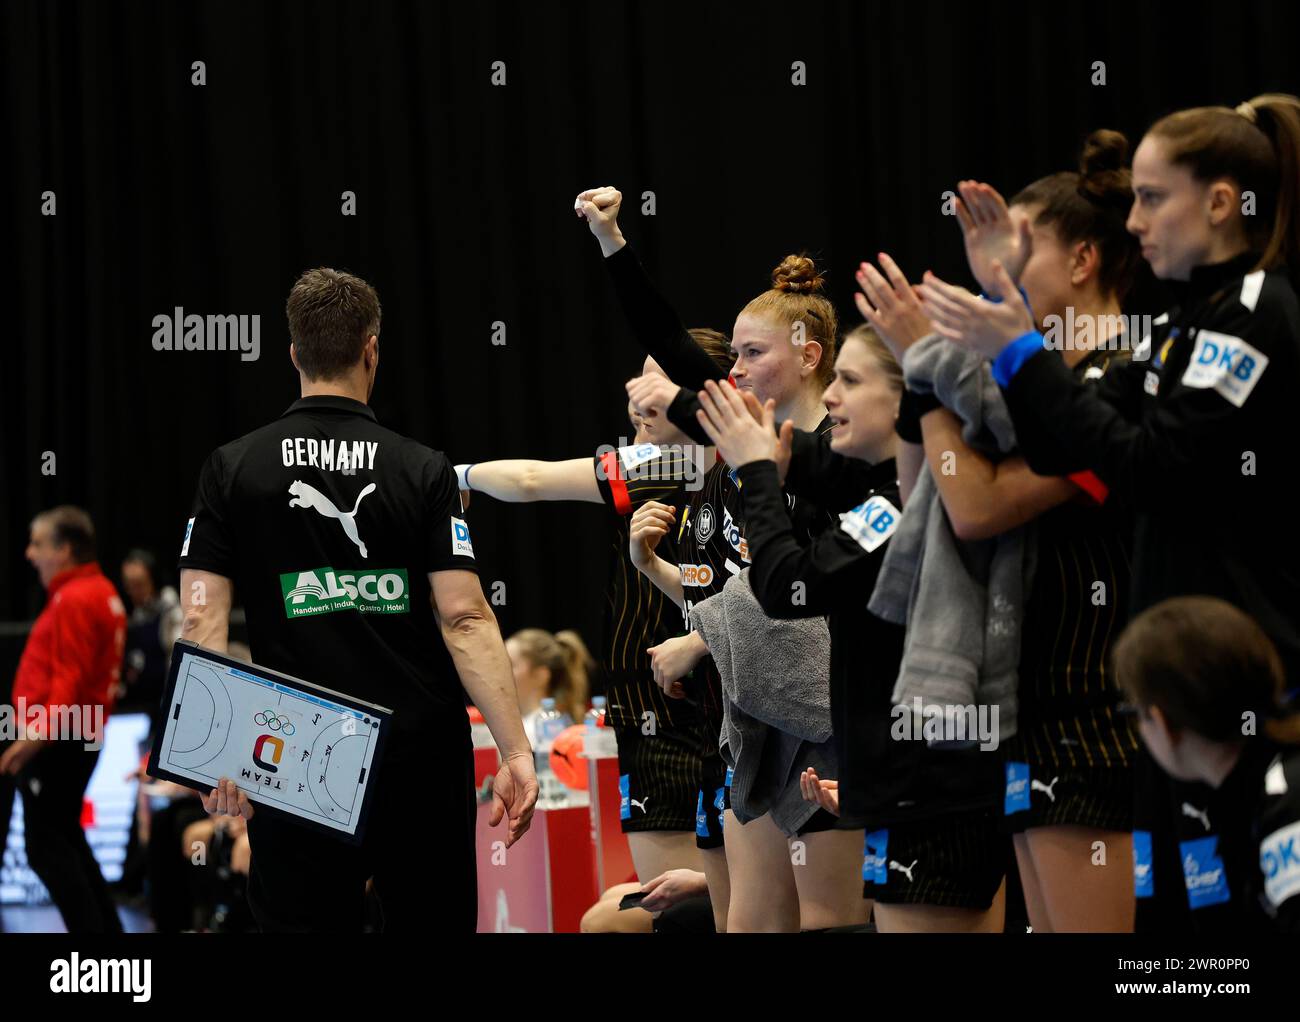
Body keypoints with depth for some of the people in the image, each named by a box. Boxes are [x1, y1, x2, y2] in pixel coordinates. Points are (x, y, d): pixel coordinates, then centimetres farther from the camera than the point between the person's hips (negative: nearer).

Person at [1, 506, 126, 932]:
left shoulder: (74, 601, -16)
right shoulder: (103, 594, 14)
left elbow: (69, 679, -23)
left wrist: (37, 735, -27)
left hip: (56, 740, -10)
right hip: (83, 735, 10)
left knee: (46, 847, -7)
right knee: (65, 839, 16)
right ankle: (107, 929, 17)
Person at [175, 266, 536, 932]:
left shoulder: (230, 470, 2)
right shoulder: (423, 471, -2)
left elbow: (202, 621, -5)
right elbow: (465, 619, -9)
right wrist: (515, 751, -10)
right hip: (423, 759, 0)